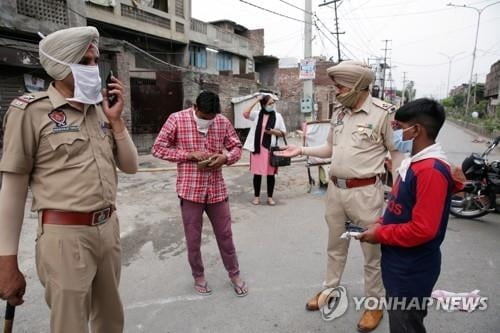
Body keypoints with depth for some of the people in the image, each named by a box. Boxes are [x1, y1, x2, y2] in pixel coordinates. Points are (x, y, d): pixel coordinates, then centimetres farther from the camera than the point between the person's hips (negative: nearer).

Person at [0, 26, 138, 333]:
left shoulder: (102, 108, 7)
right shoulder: (31, 110, -8)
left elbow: (130, 166, 9)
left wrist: (116, 120, -4)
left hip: (109, 229, 6)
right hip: (66, 236, -5)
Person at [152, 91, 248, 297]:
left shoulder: (223, 122, 0)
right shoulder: (177, 119, -8)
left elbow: (237, 147, 9)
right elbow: (158, 148, -8)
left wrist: (225, 158, -14)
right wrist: (189, 155, -18)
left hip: (217, 189, 2)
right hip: (190, 190, -2)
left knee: (225, 235, 14)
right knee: (193, 239, 11)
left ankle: (234, 275, 33)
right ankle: (198, 277, 34)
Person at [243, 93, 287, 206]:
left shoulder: (277, 116, 4)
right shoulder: (257, 114, 4)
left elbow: (284, 133, 6)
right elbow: (245, 114, -15)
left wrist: (273, 131, -14)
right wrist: (256, 101, -12)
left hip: (271, 148, 0)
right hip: (257, 148, 0)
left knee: (271, 173, 5)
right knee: (257, 173, 5)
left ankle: (270, 197, 18)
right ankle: (256, 196, 18)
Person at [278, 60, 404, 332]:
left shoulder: (383, 113, -12)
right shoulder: (338, 112, 7)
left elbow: (397, 153, -7)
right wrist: (301, 150, 5)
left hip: (365, 192, -6)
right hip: (335, 189, 6)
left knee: (371, 251, 11)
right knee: (335, 247, 21)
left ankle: (375, 303, 31)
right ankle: (329, 290, 40)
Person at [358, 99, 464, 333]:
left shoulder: (431, 170, -25)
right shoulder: (415, 163, 6)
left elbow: (422, 229, -28)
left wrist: (381, 234, -17)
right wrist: (381, 224, 1)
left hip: (412, 271, -9)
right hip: (401, 265, 9)